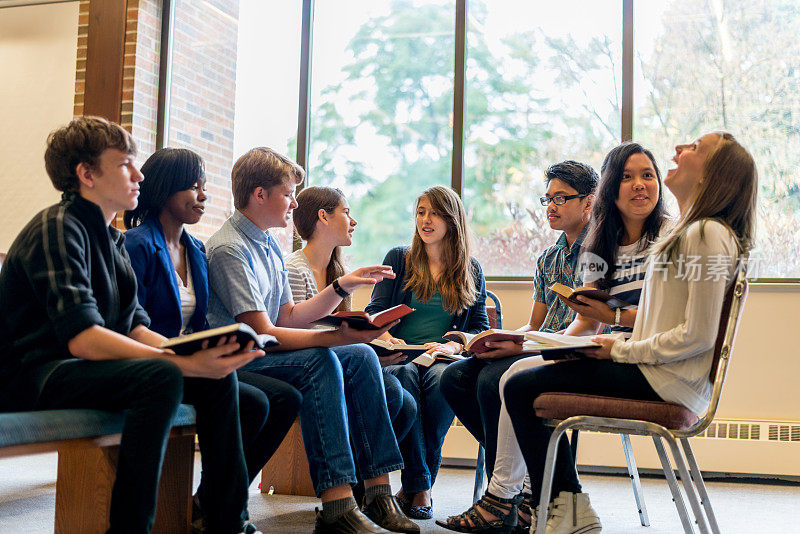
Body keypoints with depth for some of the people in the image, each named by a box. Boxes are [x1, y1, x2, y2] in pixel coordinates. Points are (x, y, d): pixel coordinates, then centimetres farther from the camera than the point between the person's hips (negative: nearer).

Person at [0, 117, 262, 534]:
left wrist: (198, 354, -8)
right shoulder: (58, 229, -14)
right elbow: (82, 338, -26)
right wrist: (188, 364, -31)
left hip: (83, 367, 9)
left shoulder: (110, 237, 16)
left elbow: (135, 327, 11)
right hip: (34, 373, -9)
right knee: (162, 377, -33)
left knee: (220, 376, -1)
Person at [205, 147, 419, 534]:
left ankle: (378, 494, -11)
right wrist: (338, 337, -27)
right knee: (319, 361, -31)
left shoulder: (270, 246, 15)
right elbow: (263, 334, -22)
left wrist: (342, 287, 7)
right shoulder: (229, 249, -15)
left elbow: (288, 317, 15)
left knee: (361, 356, -6)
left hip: (267, 354, 9)